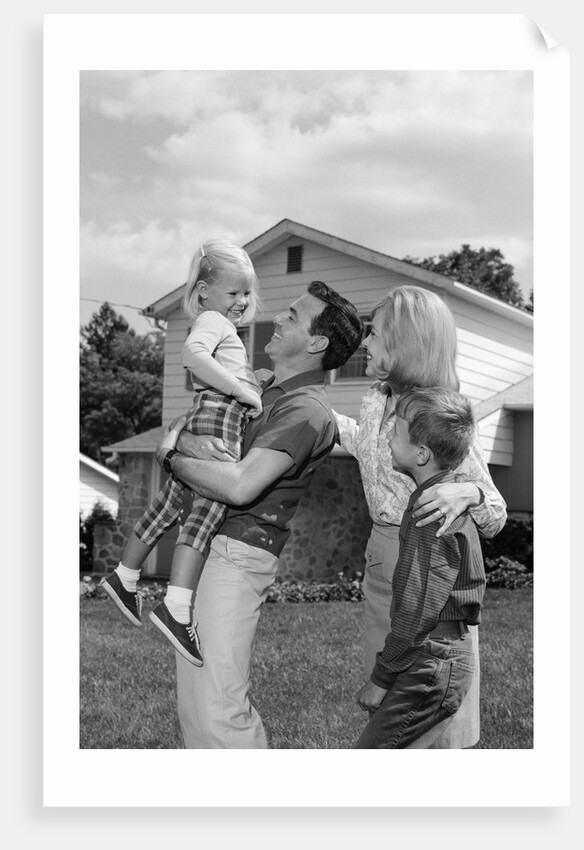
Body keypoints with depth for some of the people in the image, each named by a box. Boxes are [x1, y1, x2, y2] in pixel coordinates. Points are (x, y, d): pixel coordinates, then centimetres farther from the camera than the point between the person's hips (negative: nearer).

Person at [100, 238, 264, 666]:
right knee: (209, 508, -17)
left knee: (171, 503, 18)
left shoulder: (217, 324, 28)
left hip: (199, 422, 10)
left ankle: (125, 577, 32)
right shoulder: (212, 320, -3)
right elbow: (193, 354, -23)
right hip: (218, 417, -10)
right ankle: (176, 607, -26)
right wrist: (243, 391, -21)